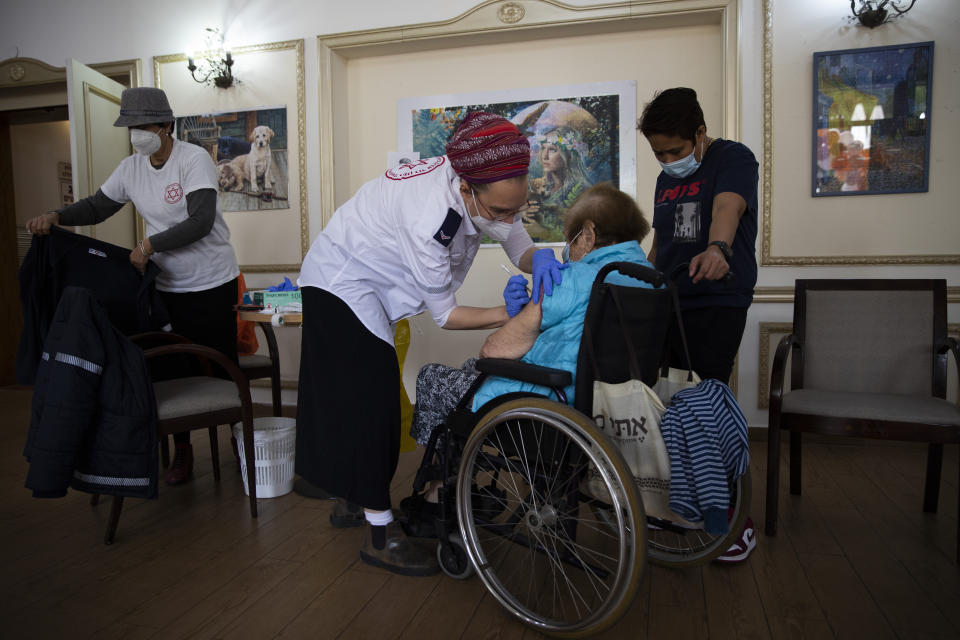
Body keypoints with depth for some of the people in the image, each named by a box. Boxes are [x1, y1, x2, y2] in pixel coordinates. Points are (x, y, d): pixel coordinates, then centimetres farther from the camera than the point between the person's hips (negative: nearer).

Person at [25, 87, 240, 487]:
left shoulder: (194, 160, -13)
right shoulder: (131, 168, 6)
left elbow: (201, 221, -24)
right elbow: (97, 206, 16)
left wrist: (148, 246, -23)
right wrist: (56, 217, -2)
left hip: (212, 284, -5)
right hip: (167, 286, 5)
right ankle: (182, 450, 21)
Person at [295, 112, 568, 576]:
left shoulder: (485, 188, -18)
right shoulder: (429, 215, -39)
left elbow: (518, 246, -9)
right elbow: (444, 314, -29)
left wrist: (538, 258, -31)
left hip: (365, 284, 8)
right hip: (341, 282, -8)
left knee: (364, 395, 14)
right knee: (367, 398, -8)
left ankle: (350, 501, 31)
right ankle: (380, 535, 3)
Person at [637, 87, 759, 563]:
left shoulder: (733, 159, -6)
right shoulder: (666, 180, 16)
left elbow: (728, 206, -27)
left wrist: (717, 247, -47)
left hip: (717, 303, -7)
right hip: (666, 303, 7)